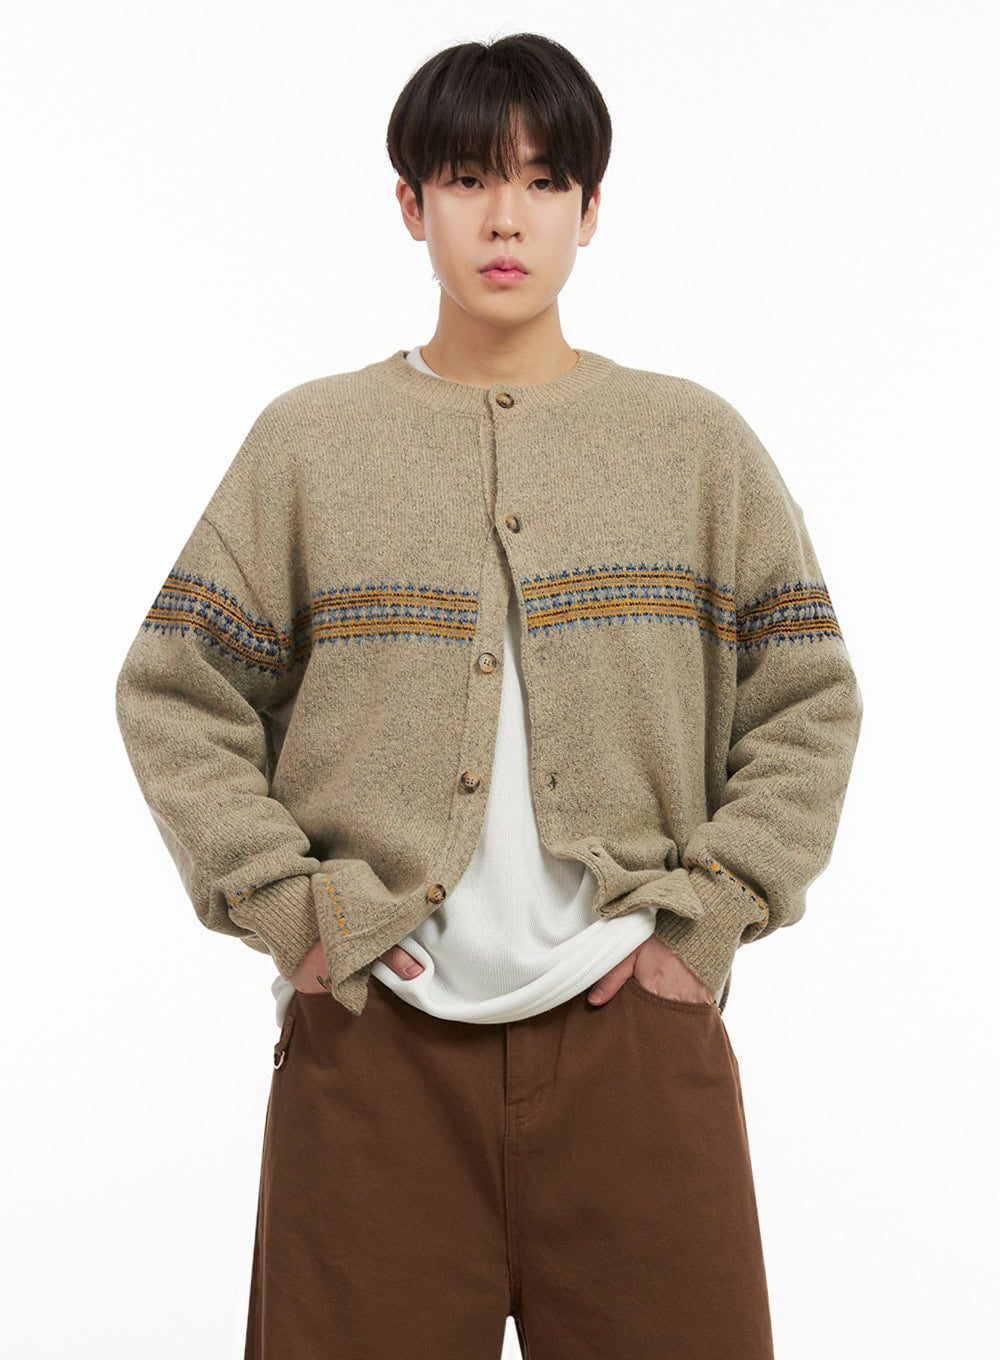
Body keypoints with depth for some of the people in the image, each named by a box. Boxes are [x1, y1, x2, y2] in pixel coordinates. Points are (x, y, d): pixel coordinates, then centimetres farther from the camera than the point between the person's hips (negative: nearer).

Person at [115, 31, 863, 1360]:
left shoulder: (696, 441, 8)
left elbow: (810, 702, 7)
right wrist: (287, 904, -4)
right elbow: (174, 698, 6)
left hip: (636, 1029, 1)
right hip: (376, 1038, 0)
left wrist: (712, 910, -3)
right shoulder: (308, 440, 6)